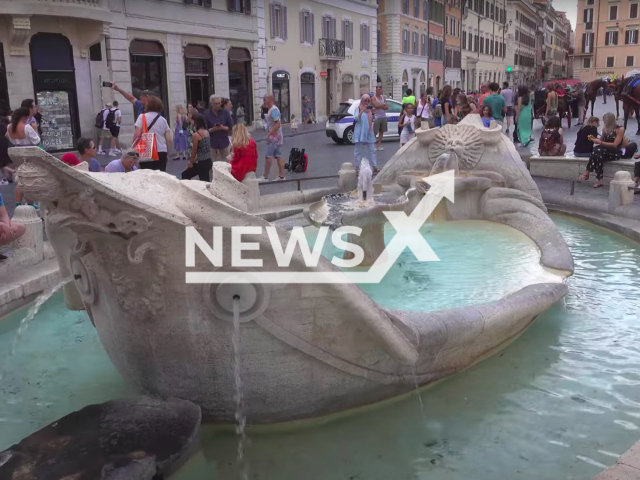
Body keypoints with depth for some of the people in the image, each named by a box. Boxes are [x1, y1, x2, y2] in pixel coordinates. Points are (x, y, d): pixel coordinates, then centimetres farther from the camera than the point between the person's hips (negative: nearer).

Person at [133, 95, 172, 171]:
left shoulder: (142, 117, -1)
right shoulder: (163, 120, 10)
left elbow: (137, 135, -8)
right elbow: (168, 140, 6)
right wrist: (167, 153, 18)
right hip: (162, 152, 3)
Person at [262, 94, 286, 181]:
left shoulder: (274, 109, -15)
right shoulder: (271, 109, 15)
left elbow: (278, 124, -23)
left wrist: (269, 134, -25)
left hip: (274, 137, -10)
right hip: (275, 137, 10)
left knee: (269, 156, -7)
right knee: (278, 156, 8)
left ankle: (265, 177, -3)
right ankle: (281, 176, 10)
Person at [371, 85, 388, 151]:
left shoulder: (383, 97, 13)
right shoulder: (373, 98, -3)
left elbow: (387, 107, 5)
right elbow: (376, 105, -20)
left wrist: (380, 106, -11)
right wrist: (383, 105, -5)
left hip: (383, 117, 6)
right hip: (377, 117, -6)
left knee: (382, 131, 5)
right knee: (375, 132, -8)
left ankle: (378, 145, 10)